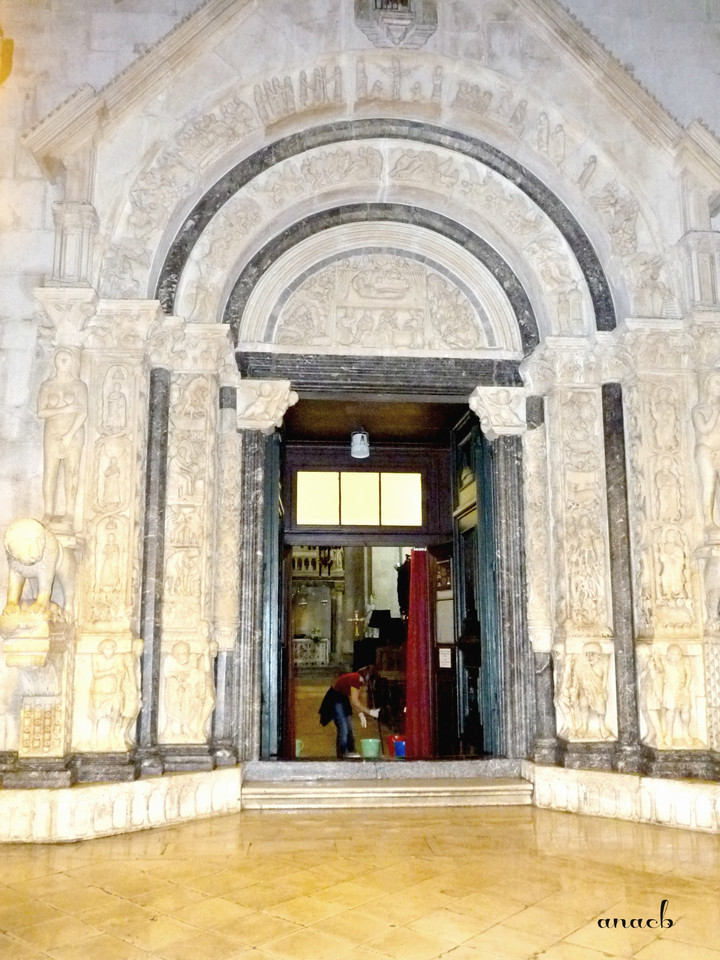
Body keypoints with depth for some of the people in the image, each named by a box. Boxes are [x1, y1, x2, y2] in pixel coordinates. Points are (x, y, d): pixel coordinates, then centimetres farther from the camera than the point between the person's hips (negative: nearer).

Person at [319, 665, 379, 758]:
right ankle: (343, 753, -6)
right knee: (343, 727, -11)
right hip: (335, 700, -10)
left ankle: (351, 751, 14)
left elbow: (357, 699, 7)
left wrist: (361, 714, -1)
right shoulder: (355, 680, -28)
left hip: (342, 699, 10)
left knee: (349, 728, 9)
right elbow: (355, 702, -30)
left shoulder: (359, 680, 1)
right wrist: (370, 712, -29)